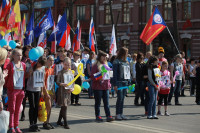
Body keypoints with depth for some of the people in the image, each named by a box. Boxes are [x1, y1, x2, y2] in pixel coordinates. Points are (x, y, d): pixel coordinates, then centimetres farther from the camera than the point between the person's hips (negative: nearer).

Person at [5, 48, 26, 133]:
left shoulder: (23, 65, 9)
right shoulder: (10, 65, -5)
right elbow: (6, 77, -3)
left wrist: (24, 88, 10)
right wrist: (6, 86, -6)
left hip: (21, 89, 4)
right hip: (12, 89, -4)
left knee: (17, 109, 9)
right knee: (12, 109, -1)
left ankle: (16, 126, 16)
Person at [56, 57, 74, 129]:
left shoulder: (71, 72, 8)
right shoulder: (61, 72, -6)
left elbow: (73, 82, 13)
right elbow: (57, 82, -10)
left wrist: (72, 88, -4)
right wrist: (62, 84, -29)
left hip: (68, 91, 5)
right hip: (62, 91, -5)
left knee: (63, 107, 13)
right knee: (64, 106, -8)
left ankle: (59, 121, 26)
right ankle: (65, 123, -4)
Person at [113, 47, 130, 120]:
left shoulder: (126, 62, 15)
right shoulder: (116, 62, -5)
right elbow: (114, 73, -8)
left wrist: (129, 82, 14)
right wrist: (115, 84, -12)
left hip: (125, 82, 6)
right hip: (119, 82, -6)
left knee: (122, 98, 7)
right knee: (120, 98, -9)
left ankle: (121, 114, 11)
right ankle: (117, 114, -4)